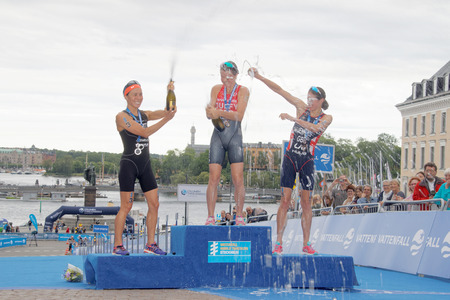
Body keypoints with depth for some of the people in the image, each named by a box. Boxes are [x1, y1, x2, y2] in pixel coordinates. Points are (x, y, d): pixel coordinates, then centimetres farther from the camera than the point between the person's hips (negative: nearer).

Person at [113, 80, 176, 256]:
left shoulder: (143, 115, 14)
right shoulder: (122, 117, -7)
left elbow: (164, 112, 6)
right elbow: (144, 132, -16)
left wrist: (170, 93, -8)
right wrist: (165, 120, -20)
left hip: (145, 165, 7)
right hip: (129, 164, -7)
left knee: (154, 204, 3)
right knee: (126, 206, -7)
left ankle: (150, 244, 10)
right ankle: (117, 246, 0)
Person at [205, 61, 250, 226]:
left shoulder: (243, 91, -2)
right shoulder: (216, 89, 7)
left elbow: (239, 115, -14)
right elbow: (210, 114, 2)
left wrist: (219, 112, -27)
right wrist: (210, 111, -22)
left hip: (235, 137, -2)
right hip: (218, 136, 2)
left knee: (238, 180, -7)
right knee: (213, 179, -5)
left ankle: (239, 217, 1)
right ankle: (210, 217, -3)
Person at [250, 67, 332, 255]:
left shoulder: (326, 118, 1)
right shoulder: (302, 108, 6)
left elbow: (315, 128, -21)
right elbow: (279, 90, 3)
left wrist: (294, 119, -27)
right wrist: (259, 77, -5)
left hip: (307, 162, -1)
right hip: (290, 158, 1)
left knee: (306, 202, 0)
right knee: (285, 199, -5)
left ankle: (306, 244, 4)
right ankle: (278, 243, -7)